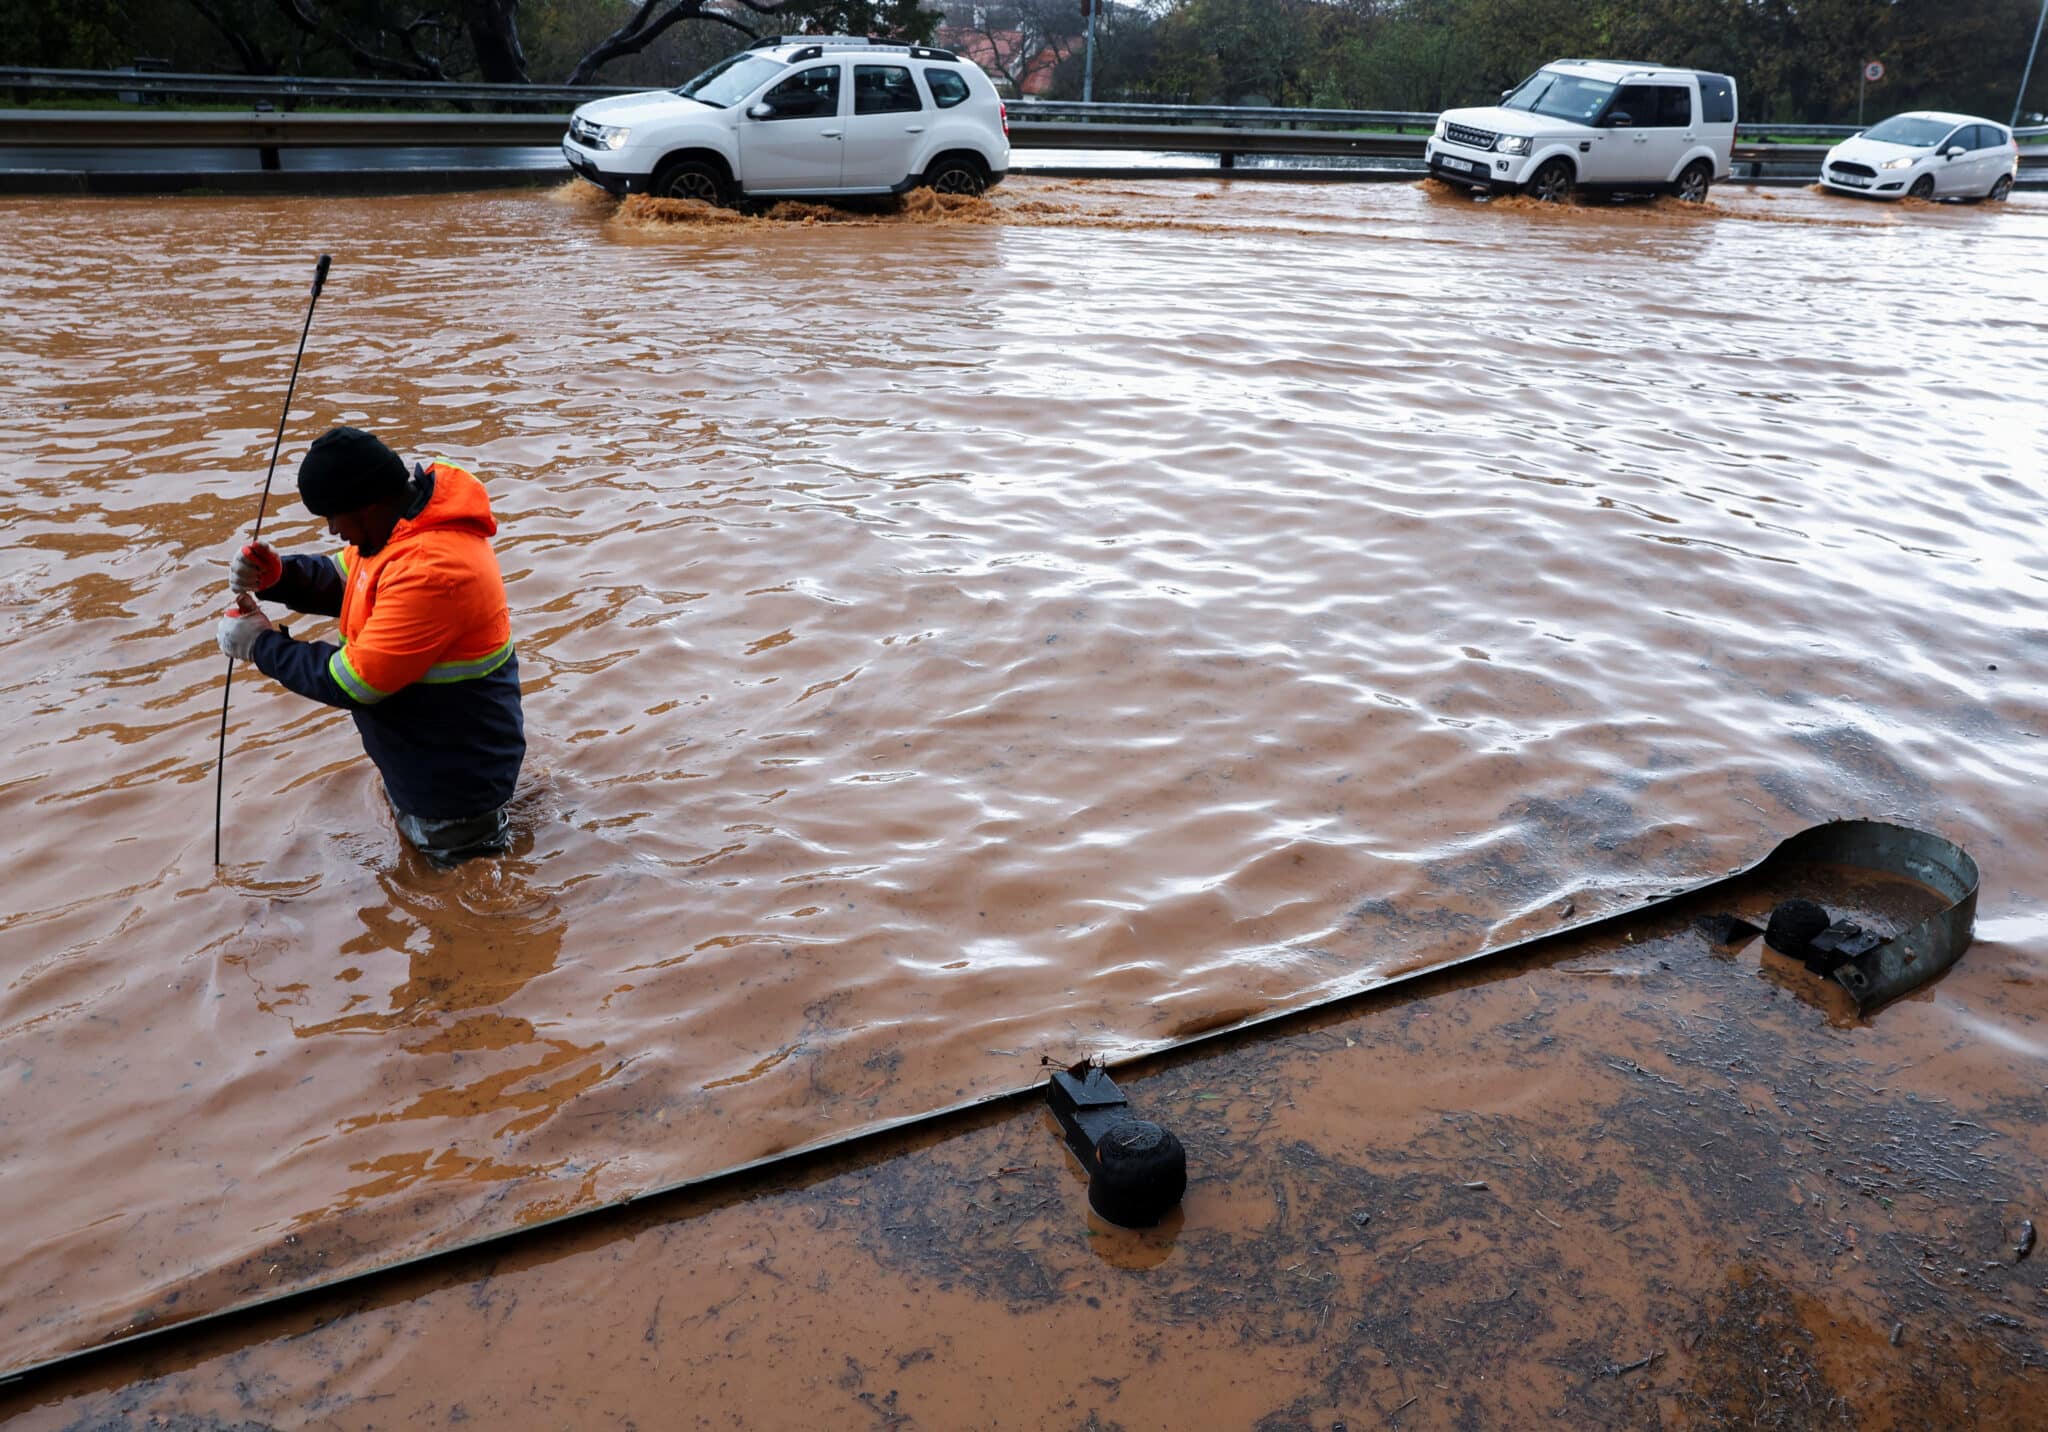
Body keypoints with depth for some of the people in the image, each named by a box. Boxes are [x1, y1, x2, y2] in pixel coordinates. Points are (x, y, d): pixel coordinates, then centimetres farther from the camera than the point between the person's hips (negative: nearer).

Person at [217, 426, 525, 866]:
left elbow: (355, 683, -29)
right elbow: (342, 581, 12)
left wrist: (262, 645, -15)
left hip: (454, 777, -9)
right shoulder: (403, 519, -4)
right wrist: (273, 576, -8)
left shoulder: (432, 570, -35)